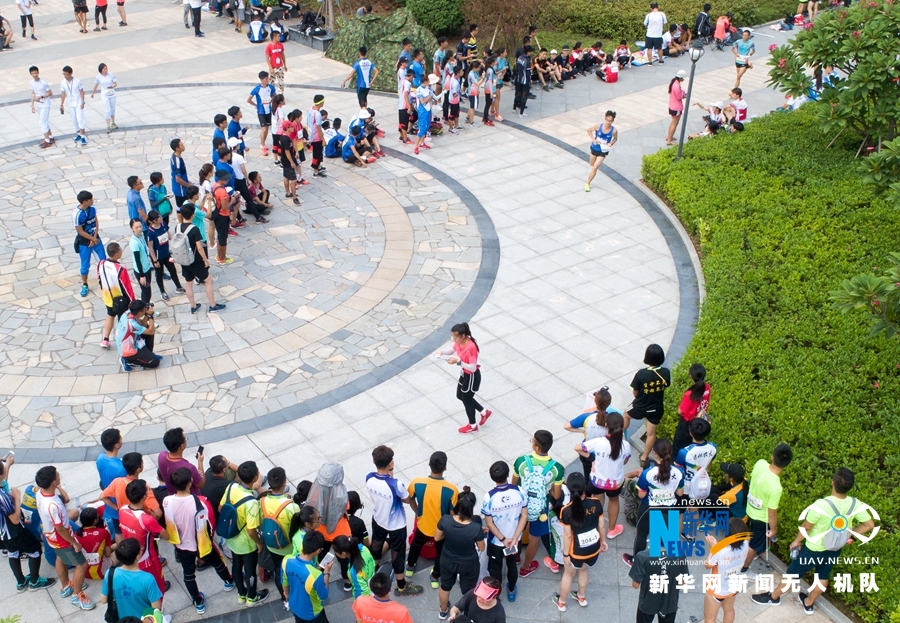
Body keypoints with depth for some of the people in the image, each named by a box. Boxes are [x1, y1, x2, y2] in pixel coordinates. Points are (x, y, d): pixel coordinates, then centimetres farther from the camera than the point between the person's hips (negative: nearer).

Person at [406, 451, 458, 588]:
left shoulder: (416, 483, -27)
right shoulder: (452, 490, -32)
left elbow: (411, 501, -5)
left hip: (423, 525, 2)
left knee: (416, 545, 34)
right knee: (440, 552, 29)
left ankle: (410, 567, 58)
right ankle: (435, 577, 50)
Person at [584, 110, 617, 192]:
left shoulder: (614, 131, -22)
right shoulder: (599, 126, -22)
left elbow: (615, 139, 0)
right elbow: (589, 130, -4)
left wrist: (611, 143, -20)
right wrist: (593, 139, -17)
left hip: (603, 151, -2)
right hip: (594, 148, 2)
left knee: (595, 167, -9)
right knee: (592, 166, 21)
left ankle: (588, 183, 7)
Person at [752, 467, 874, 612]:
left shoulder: (821, 505, -35)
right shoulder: (855, 504, -21)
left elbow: (806, 527, -19)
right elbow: (870, 525, -8)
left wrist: (796, 541, -1)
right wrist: (849, 534, 3)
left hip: (814, 549, -5)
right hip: (835, 549, 5)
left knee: (793, 573, 17)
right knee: (822, 577, 27)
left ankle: (773, 597, 37)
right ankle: (808, 603, 49)